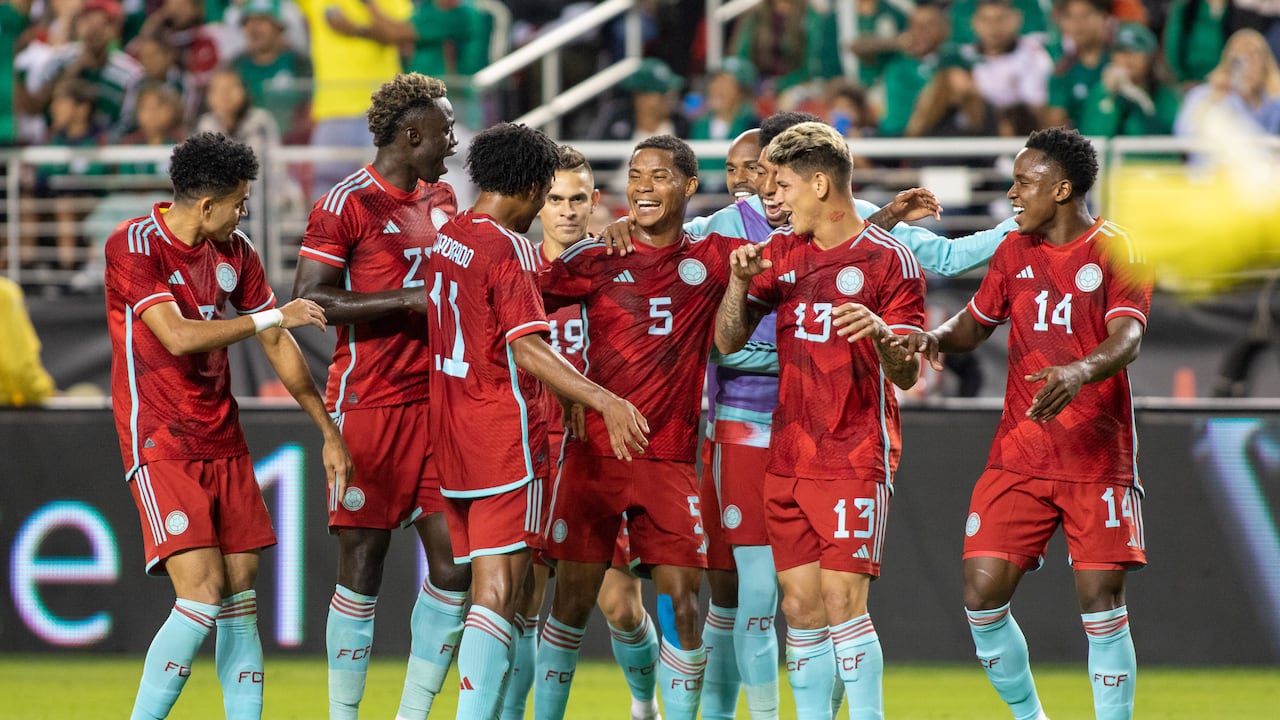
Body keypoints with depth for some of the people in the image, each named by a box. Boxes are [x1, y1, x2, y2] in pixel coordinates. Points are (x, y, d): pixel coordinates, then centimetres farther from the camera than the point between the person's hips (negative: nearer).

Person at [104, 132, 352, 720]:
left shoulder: (235, 251, 8)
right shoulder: (133, 246, -13)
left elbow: (278, 345, 16)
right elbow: (179, 337, -24)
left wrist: (329, 432, 18)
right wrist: (273, 316, -19)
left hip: (223, 442, 7)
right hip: (160, 445, -7)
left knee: (240, 595, 3)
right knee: (202, 593, -17)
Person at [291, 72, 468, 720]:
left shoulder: (440, 199, 15)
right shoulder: (347, 205, -9)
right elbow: (309, 300, -15)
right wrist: (407, 300, -18)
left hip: (435, 398, 7)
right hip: (369, 405, -7)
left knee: (455, 562, 1)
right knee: (363, 564, -3)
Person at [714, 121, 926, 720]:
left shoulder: (889, 259, -5)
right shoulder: (780, 252, 12)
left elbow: (907, 375, -7)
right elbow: (727, 341, 11)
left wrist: (880, 333, -28)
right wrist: (739, 281, -6)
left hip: (855, 461, -6)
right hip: (787, 462, 6)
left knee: (842, 600, -13)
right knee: (800, 605, 5)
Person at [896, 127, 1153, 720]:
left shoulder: (1116, 252, -5)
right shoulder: (1015, 252, 11)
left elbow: (1126, 338, -18)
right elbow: (976, 322, 21)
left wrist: (1080, 372, -39)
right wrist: (936, 338, -2)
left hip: (1098, 457, -4)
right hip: (1018, 455, 4)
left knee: (1101, 601, -8)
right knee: (982, 594, -5)